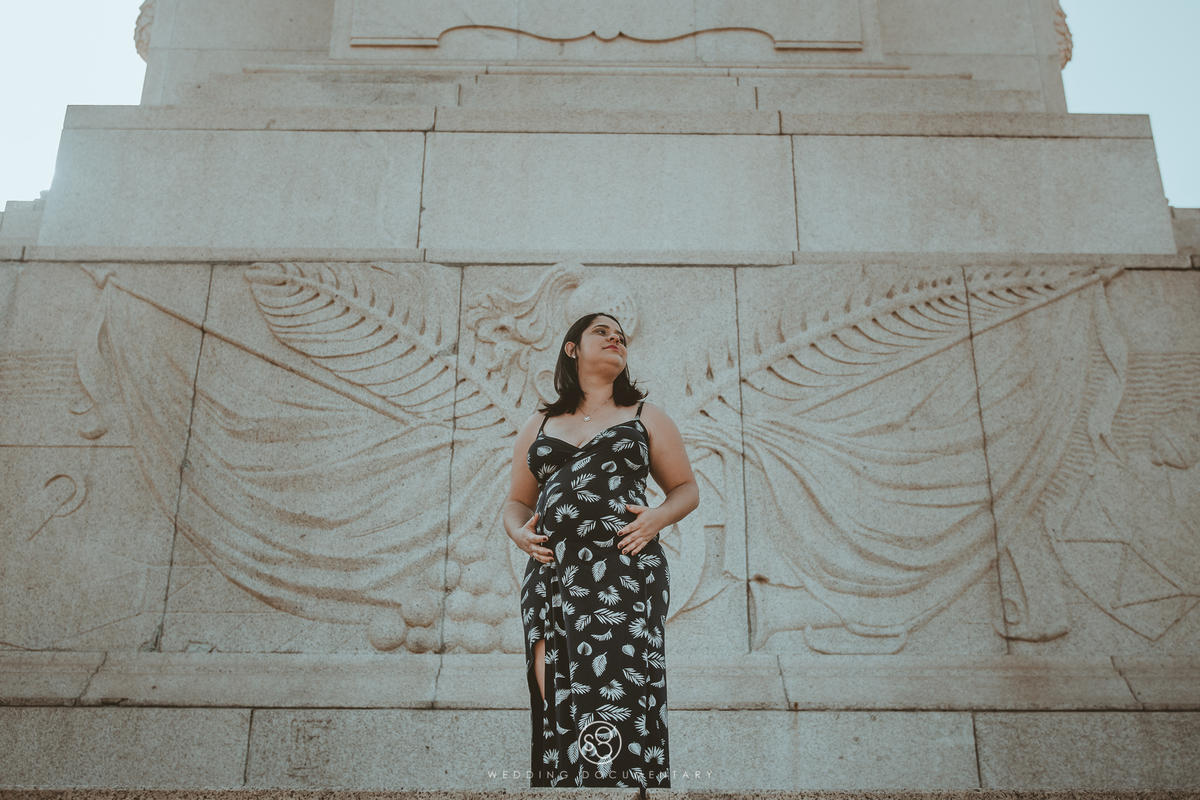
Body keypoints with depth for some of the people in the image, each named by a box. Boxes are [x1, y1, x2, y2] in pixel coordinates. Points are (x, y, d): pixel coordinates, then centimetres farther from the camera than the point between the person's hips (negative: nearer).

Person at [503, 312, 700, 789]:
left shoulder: (646, 417, 17)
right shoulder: (538, 425, 22)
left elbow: (687, 489, 16)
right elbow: (517, 502, 25)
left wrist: (658, 517, -5)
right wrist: (519, 532, 2)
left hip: (625, 574, -2)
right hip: (550, 572, 3)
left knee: (617, 699, -14)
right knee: (553, 706, -1)